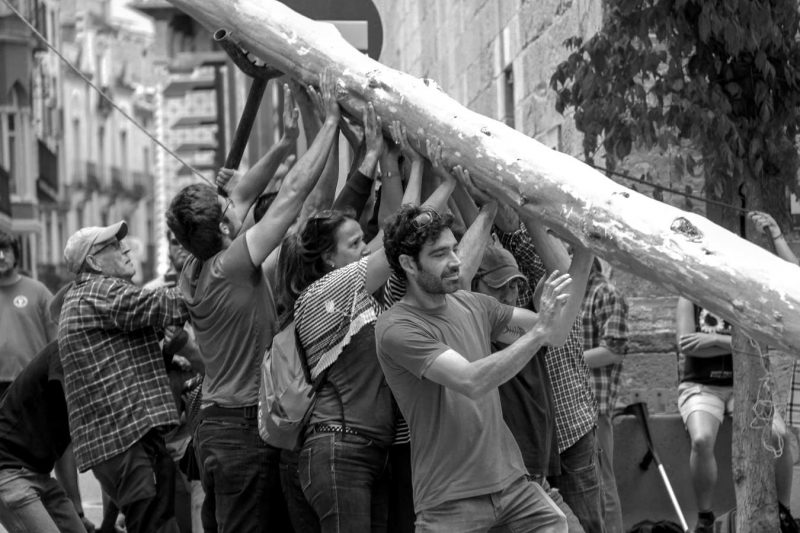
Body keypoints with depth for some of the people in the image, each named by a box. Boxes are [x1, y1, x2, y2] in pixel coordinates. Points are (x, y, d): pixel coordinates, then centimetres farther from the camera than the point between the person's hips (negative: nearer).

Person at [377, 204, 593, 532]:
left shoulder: (471, 305, 9)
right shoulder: (397, 329, -14)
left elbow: (555, 335, 9)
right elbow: (471, 382, -25)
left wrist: (583, 260, 0)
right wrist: (538, 332, -29)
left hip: (511, 481, 6)